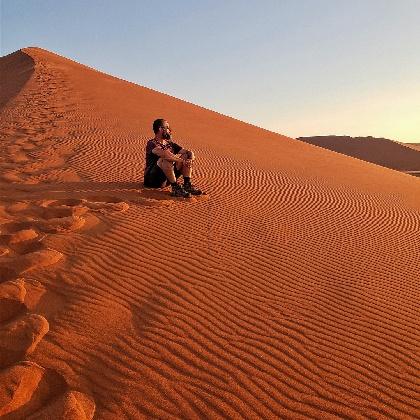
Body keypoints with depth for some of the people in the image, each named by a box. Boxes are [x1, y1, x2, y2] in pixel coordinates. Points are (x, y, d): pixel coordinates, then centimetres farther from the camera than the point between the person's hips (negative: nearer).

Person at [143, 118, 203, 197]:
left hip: (165, 179, 7)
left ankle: (187, 185, -14)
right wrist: (182, 160, -27)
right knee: (166, 159, -33)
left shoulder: (170, 144, 13)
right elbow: (165, 154, -32)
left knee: (187, 156, -1)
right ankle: (176, 188, -28)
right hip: (152, 180, -7)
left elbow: (189, 152, 7)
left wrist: (191, 159, -15)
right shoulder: (152, 144, -10)